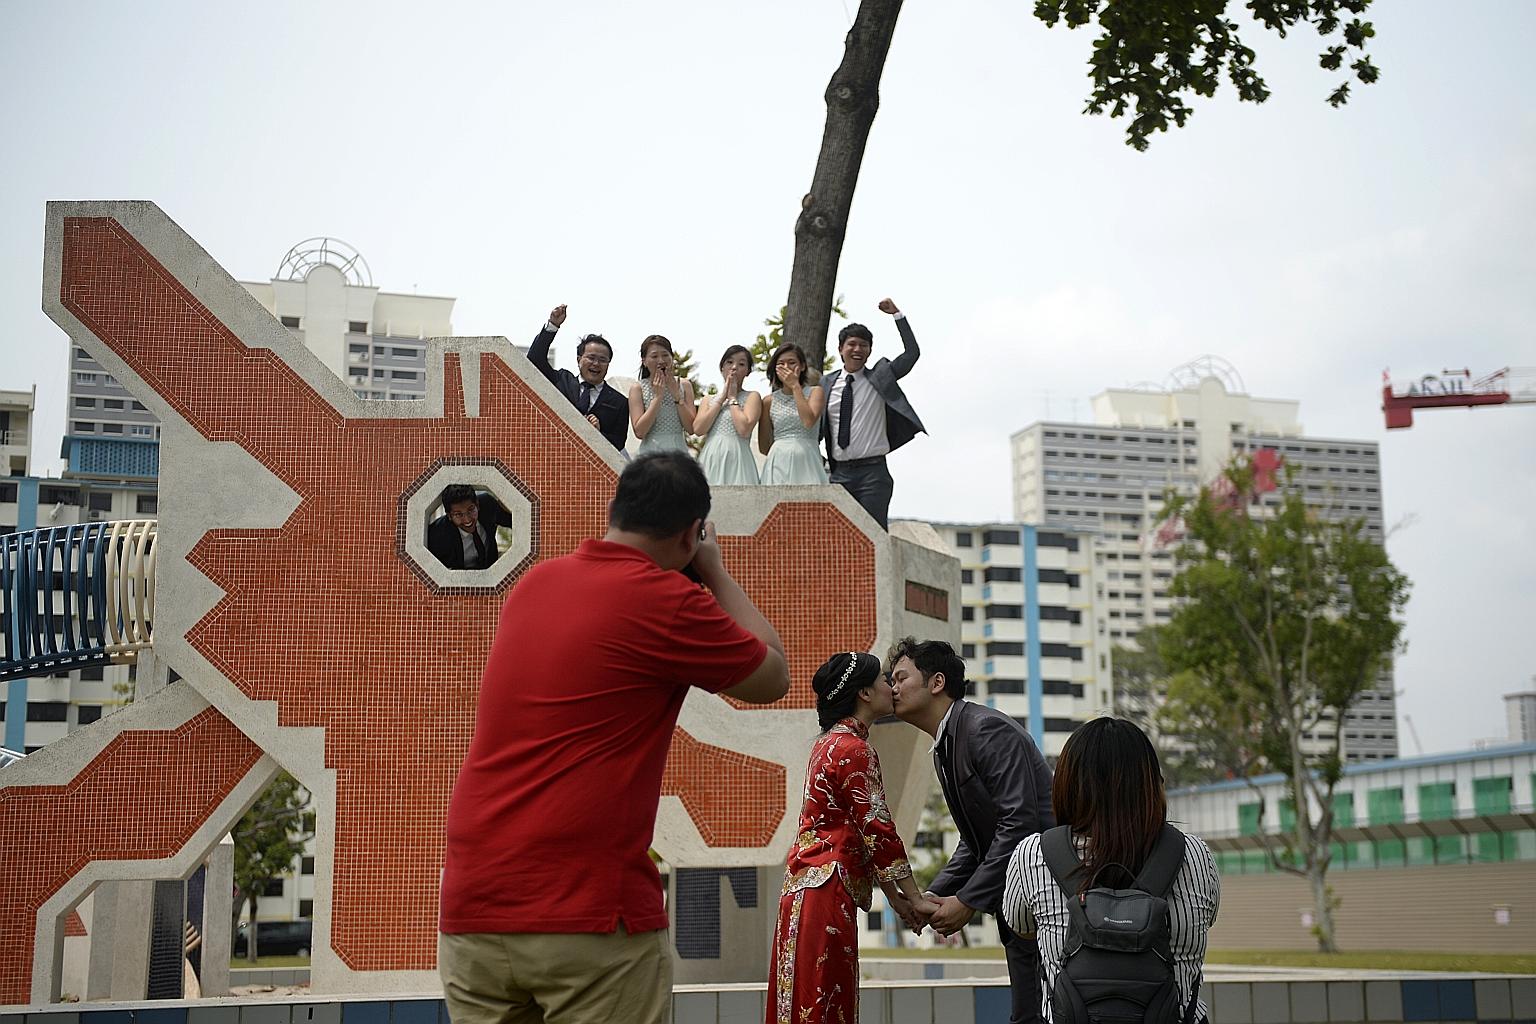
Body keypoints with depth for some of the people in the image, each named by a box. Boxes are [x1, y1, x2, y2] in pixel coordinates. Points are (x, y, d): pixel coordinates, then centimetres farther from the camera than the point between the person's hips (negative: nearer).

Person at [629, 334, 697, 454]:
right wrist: (658, 396, -11)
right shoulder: (638, 388, 1)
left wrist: (676, 394, -8)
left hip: (679, 450, 2)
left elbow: (691, 429, -2)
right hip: (650, 453, -2)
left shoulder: (684, 385, 7)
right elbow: (639, 432, -10)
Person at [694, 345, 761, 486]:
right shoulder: (708, 399, 17)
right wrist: (722, 397, 3)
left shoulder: (751, 397, 6)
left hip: (737, 457, -3)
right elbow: (698, 429, -1)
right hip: (710, 457, 3)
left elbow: (744, 429, -11)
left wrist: (732, 398, 2)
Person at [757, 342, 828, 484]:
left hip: (807, 463, -1)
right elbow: (764, 447, 12)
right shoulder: (770, 400, 9)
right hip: (778, 465, 1)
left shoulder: (815, 392, 6)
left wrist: (795, 386, -7)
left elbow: (809, 422, -14)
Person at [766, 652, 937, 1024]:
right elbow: (877, 830, -14)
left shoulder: (831, 743, 18)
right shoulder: (854, 750, -12)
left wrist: (896, 897, 17)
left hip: (807, 883, 10)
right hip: (827, 888, -10)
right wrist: (915, 899, -7)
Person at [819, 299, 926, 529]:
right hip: (840, 473, 3)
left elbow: (912, 353, -6)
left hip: (872, 471, -3)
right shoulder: (827, 384, 11)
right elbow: (817, 427, 15)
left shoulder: (880, 378, 5)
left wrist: (897, 314, -7)